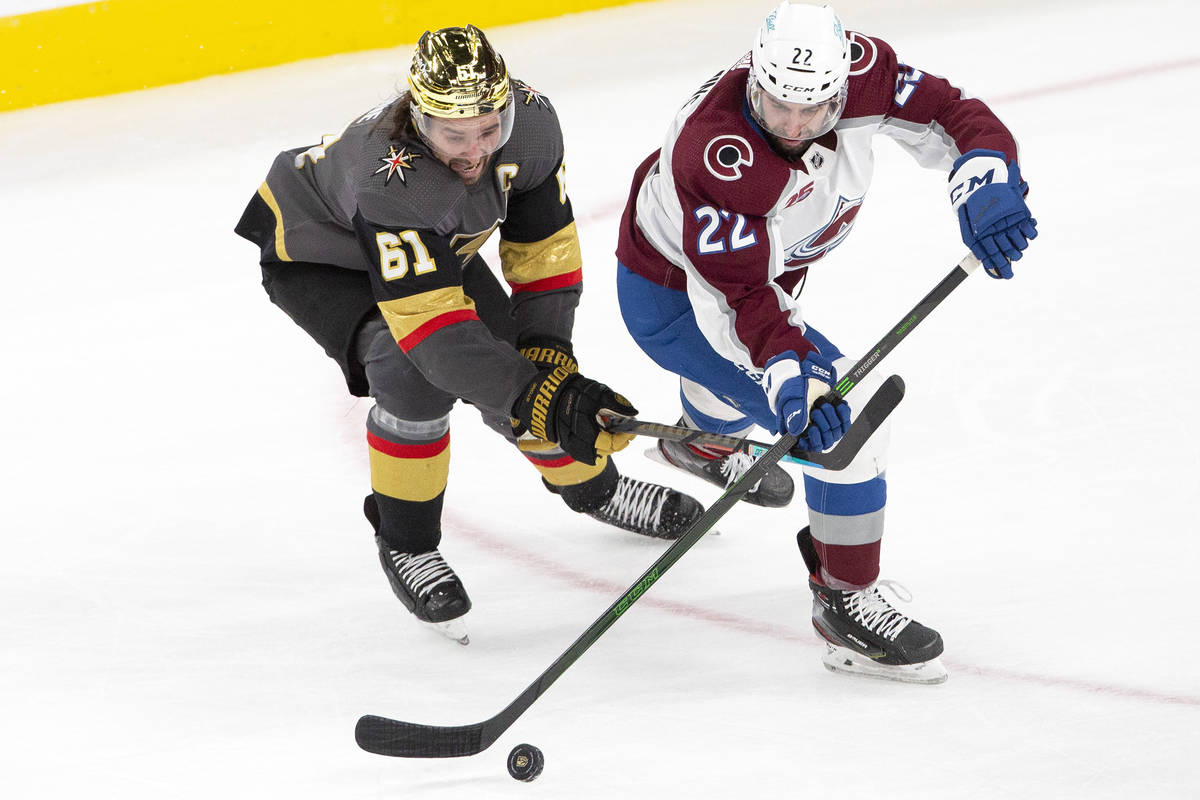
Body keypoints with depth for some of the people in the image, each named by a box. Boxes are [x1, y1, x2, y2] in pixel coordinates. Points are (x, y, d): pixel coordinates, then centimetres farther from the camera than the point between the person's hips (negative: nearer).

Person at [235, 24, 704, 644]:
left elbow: (543, 245, -11)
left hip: (437, 244, 6)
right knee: (418, 370, -29)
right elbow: (432, 326, -47)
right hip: (315, 253, -6)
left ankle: (589, 485, 32)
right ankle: (404, 543, -8)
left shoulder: (531, 122, -26)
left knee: (529, 377, 1)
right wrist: (536, 399, -52)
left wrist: (546, 353, -18)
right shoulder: (390, 181, -45)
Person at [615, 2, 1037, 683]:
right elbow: (737, 295, -39)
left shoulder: (856, 68, -26)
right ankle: (846, 601, -6)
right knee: (851, 415, -22)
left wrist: (986, 181, -40)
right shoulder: (715, 153, -41)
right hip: (674, 297, -8)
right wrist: (791, 381, -53)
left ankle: (702, 445, 77)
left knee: (772, 357, 41)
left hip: (760, 269, 8)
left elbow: (948, 114, -20)